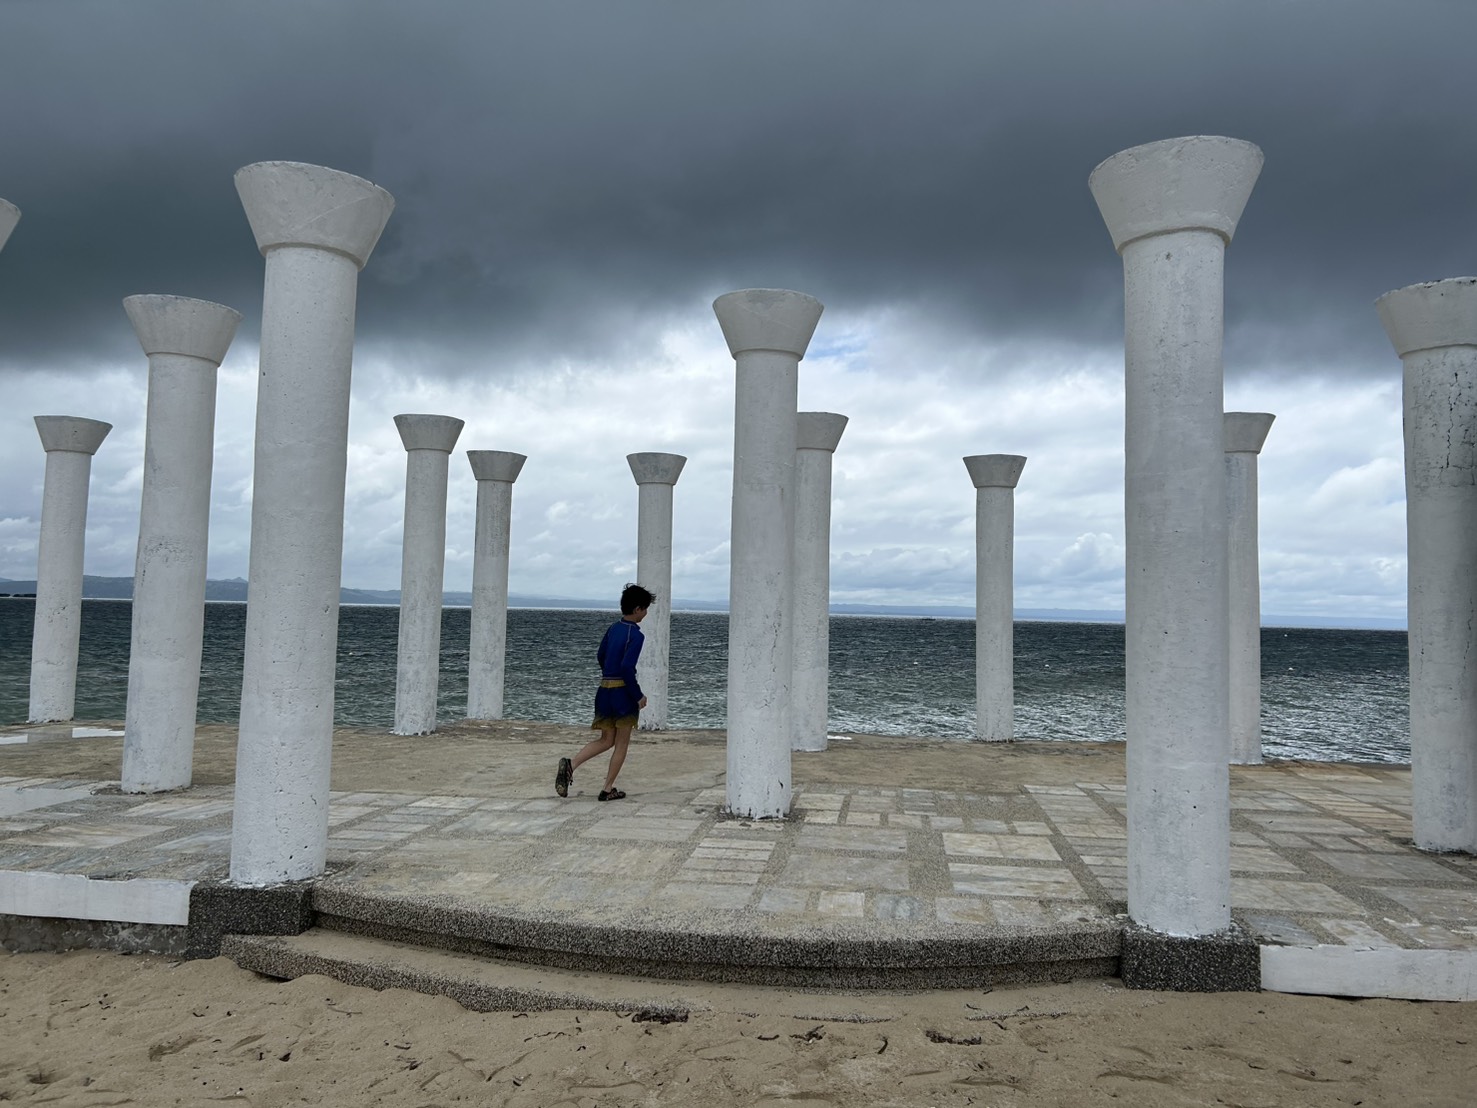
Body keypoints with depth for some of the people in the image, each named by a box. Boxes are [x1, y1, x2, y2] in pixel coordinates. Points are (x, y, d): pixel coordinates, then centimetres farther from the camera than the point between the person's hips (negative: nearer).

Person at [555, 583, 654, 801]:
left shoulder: (613, 628, 9)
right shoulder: (636, 635, -14)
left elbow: (601, 656, 20)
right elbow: (627, 667, -23)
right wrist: (638, 696, -15)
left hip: (605, 690, 7)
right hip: (623, 692, -7)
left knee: (606, 740, 15)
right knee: (622, 743, 8)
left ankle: (571, 764, -6)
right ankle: (608, 789, 10)